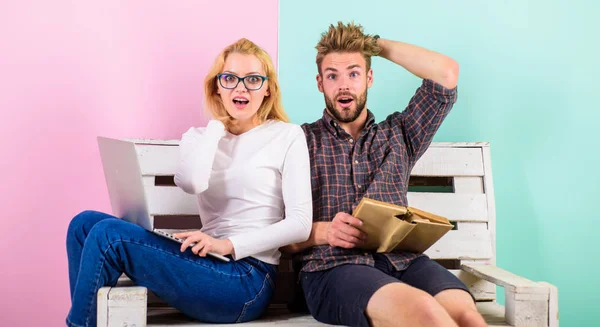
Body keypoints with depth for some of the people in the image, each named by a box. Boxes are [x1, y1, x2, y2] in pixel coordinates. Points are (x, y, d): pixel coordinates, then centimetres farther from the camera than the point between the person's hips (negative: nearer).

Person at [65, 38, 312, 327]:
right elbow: (191, 183, -10)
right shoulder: (199, 138, 15)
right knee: (85, 223, -6)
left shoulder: (287, 136, 1)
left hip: (246, 281, -6)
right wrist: (218, 122, 0)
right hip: (209, 264, 6)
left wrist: (228, 244, -16)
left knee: (107, 234, -17)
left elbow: (300, 224, -8)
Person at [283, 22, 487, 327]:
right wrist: (321, 231, -13)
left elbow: (447, 72, 14)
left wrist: (377, 44, 21)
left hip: (402, 260, 3)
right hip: (333, 267, -3)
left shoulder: (397, 134, 23)